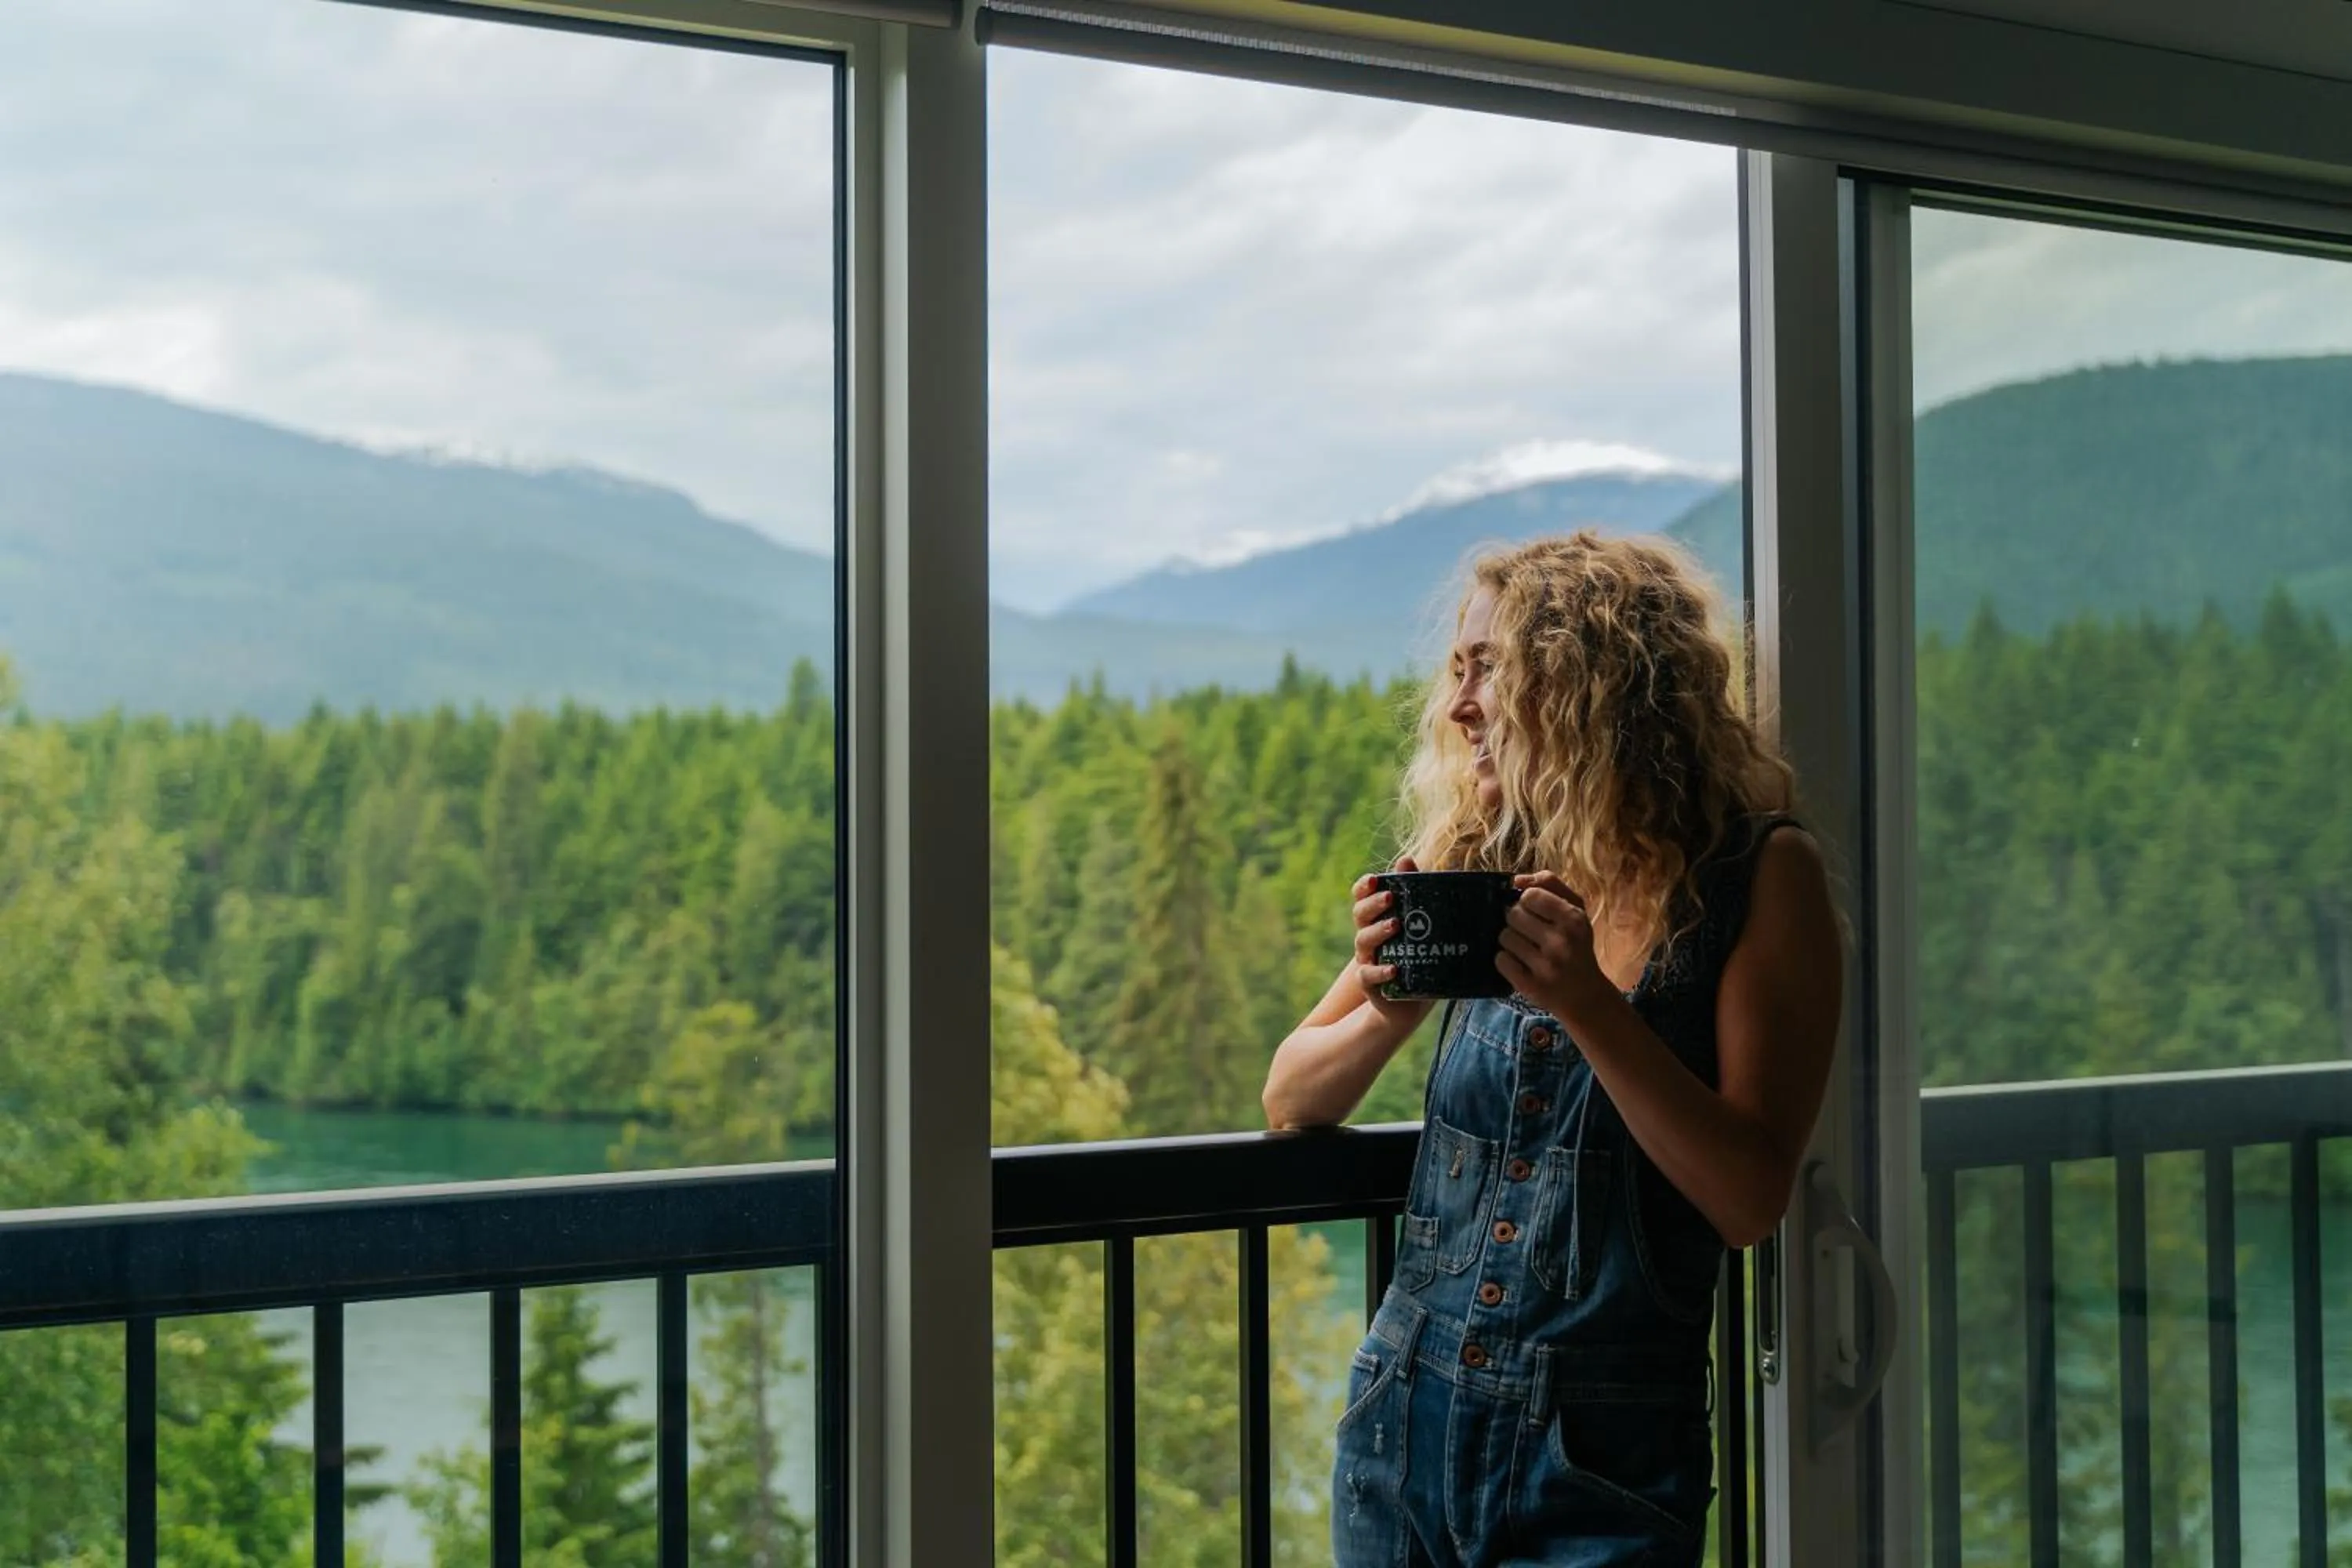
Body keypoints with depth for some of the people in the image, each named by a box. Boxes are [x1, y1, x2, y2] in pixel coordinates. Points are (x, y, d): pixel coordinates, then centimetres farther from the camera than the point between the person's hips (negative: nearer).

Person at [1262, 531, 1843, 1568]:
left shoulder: (1760, 875, -7)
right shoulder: (1475, 869, 3)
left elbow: (1750, 1200, -13)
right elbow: (1291, 1104, 8)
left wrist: (1586, 1004, -23)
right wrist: (1392, 1007, -12)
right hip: (1404, 1426, 4)